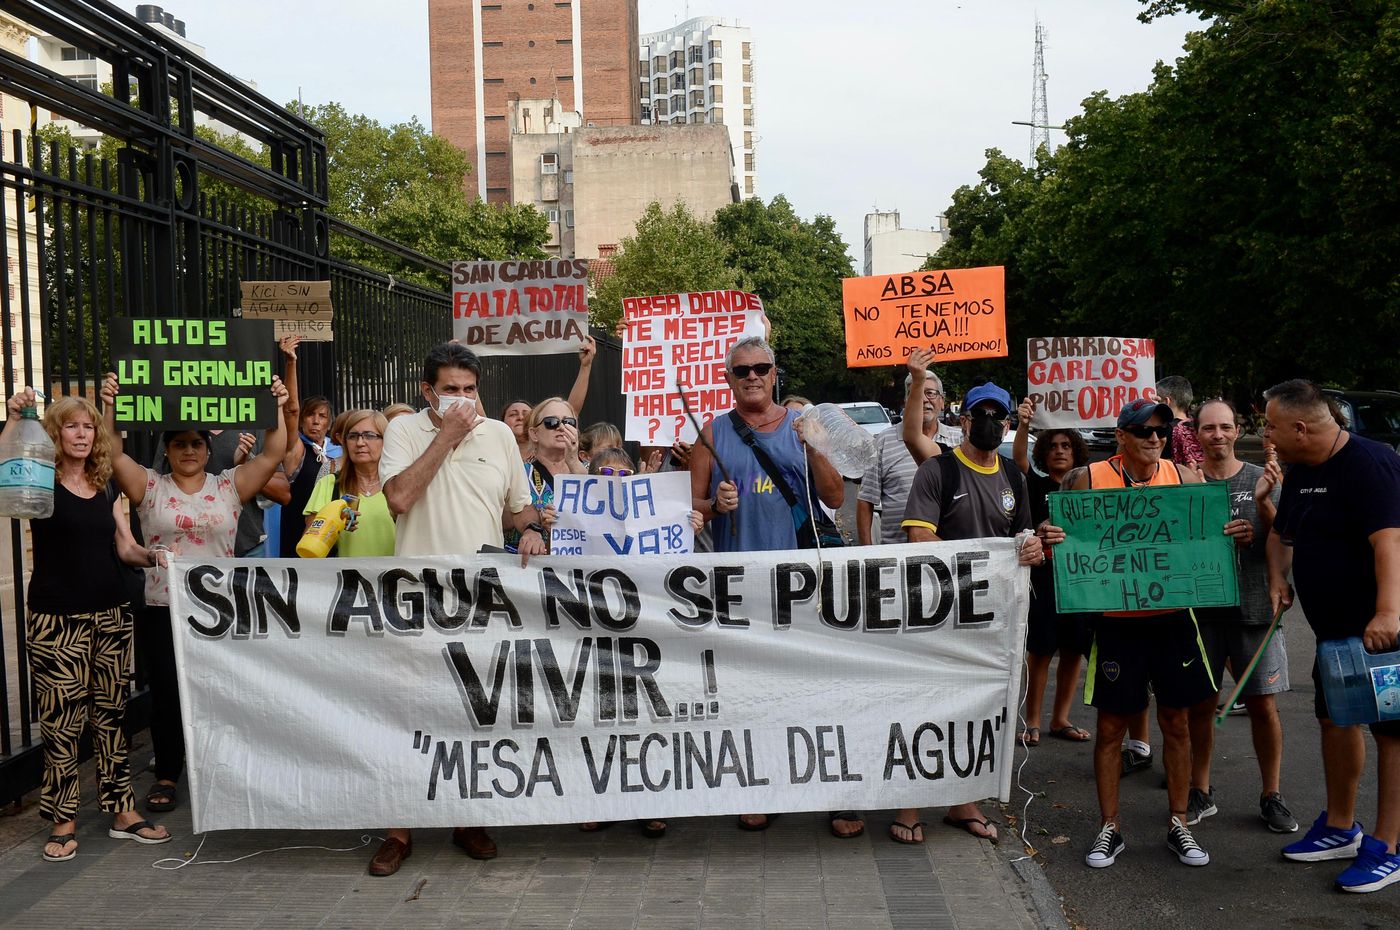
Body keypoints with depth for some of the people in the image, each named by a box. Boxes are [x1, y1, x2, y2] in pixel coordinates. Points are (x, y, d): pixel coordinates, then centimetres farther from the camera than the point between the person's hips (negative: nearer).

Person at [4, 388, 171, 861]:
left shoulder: (107, 486, 12)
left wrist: (150, 554, -7)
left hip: (111, 615, 5)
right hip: (57, 620, -5)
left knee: (111, 714, 10)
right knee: (61, 722, -3)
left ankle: (122, 811, 18)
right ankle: (63, 821, 10)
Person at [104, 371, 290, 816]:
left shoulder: (230, 486, 3)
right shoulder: (150, 487, 3)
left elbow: (273, 453, -5)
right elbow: (114, 455, -10)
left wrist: (277, 407, -14)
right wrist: (110, 408, -20)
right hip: (162, 611, 0)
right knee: (166, 696, 7)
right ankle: (166, 775, 23)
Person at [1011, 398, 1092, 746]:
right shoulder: (1037, 485, -2)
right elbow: (1019, 457, -21)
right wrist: (1024, 424, -37)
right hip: (1043, 577, -4)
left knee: (1073, 651, 8)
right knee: (1040, 651, -1)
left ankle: (1060, 720, 21)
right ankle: (1032, 721, 9)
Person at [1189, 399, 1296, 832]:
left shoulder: (1262, 480, 1)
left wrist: (1264, 502, -21)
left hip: (1253, 608, 0)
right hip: (1199, 609, 1)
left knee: (1263, 705, 4)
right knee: (1200, 705, 7)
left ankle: (1271, 796, 18)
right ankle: (1201, 793, 20)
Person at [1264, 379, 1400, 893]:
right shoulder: (1301, 471, 9)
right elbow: (1281, 532, 22)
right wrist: (1277, 580, 5)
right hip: (1335, 626, 10)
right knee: (1335, 718, 17)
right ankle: (1340, 828, 31)